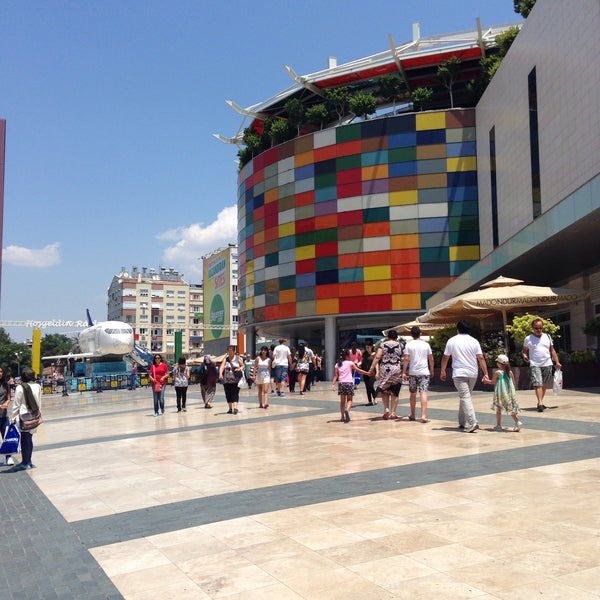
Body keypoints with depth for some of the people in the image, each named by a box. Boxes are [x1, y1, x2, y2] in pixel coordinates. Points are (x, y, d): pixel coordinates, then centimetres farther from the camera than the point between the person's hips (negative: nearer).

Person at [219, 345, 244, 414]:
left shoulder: (238, 358, 5)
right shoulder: (225, 359, 5)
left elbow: (243, 366, 13)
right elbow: (222, 367, -9)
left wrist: (240, 369, -11)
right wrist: (220, 374, -27)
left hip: (236, 380, -2)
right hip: (227, 380, 2)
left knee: (235, 393, -11)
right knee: (228, 394, 6)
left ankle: (235, 407, -19)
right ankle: (230, 408, 18)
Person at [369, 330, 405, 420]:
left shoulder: (383, 345, 3)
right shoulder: (401, 345, 4)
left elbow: (377, 357, -6)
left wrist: (372, 368, -5)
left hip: (384, 371, 0)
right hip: (396, 371, 0)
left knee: (384, 391, 14)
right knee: (394, 392, 6)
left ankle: (386, 409, 0)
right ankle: (393, 412, 6)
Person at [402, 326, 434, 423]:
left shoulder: (408, 345, -2)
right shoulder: (426, 344, 2)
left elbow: (406, 359, -8)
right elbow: (431, 359, 6)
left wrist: (404, 372, -3)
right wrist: (431, 371, 19)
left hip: (412, 372, 0)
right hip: (424, 372, 0)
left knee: (412, 394, 13)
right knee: (423, 394, -5)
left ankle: (412, 415, 25)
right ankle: (423, 416, -14)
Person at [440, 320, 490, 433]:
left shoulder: (452, 341, 1)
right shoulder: (474, 341, 4)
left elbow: (445, 357, 6)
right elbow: (481, 358, -1)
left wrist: (443, 371, 18)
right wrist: (485, 373, 2)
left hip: (459, 374, -3)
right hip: (473, 374, 3)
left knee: (465, 397, -8)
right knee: (464, 397, 15)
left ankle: (473, 423, -21)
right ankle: (462, 423, 20)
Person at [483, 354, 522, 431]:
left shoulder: (497, 372, -9)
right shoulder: (510, 372, 4)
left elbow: (493, 382, 3)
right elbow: (514, 384, 11)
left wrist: (486, 380, 21)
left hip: (500, 393, -4)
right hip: (510, 393, 4)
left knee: (498, 409, 9)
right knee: (512, 408, 8)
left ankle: (498, 425, 13)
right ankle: (517, 422, -9)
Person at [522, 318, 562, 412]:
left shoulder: (547, 337, 11)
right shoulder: (528, 339, 2)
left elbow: (552, 350, 15)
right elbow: (525, 350, 11)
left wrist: (557, 362, 9)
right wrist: (525, 356, -11)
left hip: (547, 364, 4)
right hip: (535, 365, -4)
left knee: (544, 385, 9)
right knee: (538, 384, -15)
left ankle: (540, 402, 22)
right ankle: (540, 403, -20)